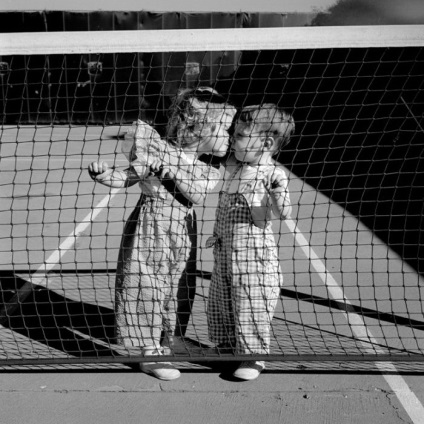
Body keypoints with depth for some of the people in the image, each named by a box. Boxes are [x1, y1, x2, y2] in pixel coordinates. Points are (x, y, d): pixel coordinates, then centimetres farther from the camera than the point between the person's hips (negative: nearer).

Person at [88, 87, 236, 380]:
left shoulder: (207, 172, 4)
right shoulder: (157, 152, -11)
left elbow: (197, 194, -15)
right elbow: (126, 178, -10)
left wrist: (171, 169, -26)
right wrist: (103, 174, -28)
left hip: (181, 236, 6)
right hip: (151, 229, -6)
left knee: (169, 289, 16)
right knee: (147, 288, -2)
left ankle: (159, 343, 33)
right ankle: (150, 353, 8)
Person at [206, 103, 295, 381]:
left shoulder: (273, 174, -15)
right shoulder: (231, 165, 3)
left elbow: (283, 213, -24)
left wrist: (280, 194, -38)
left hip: (254, 252, -7)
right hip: (225, 249, 7)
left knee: (249, 304, 1)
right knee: (220, 302, 17)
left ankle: (254, 356, 17)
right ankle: (228, 347, 35)